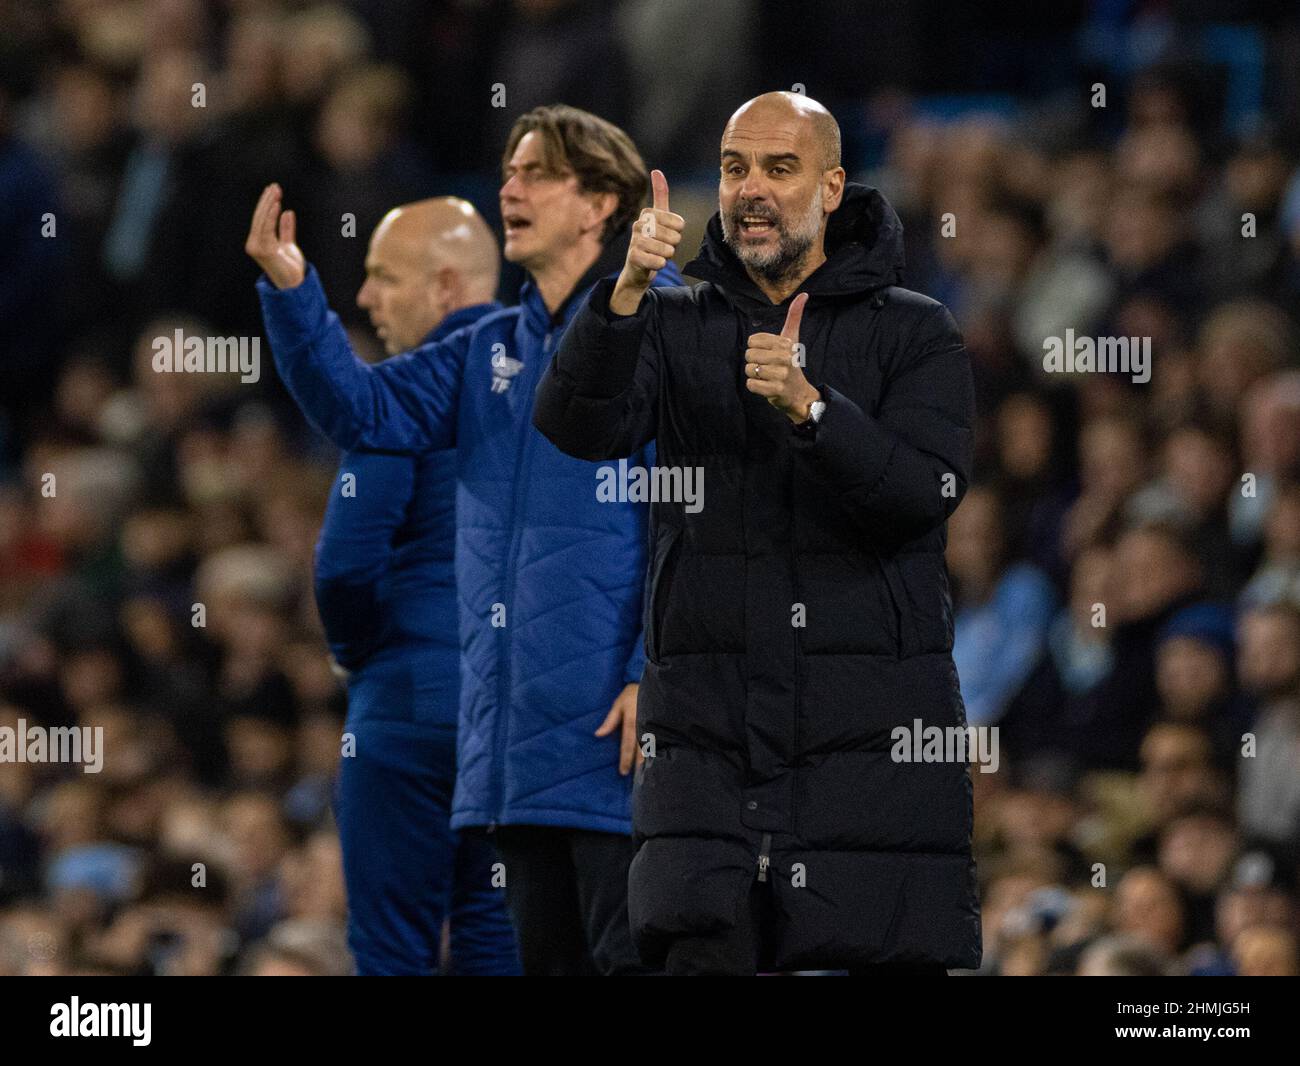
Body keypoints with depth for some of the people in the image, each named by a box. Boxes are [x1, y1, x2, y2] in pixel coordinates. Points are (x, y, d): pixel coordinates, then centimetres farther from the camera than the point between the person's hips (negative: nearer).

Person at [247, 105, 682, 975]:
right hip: (511, 727, 8)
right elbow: (364, 409, 8)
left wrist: (656, 675, -18)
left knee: (631, 952, -10)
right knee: (550, 958, 11)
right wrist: (291, 293, -7)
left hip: (612, 720, -8)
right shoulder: (492, 352, 17)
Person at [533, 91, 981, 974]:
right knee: (700, 953, -13)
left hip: (874, 731, -1)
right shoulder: (675, 325, 11)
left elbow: (927, 491, -9)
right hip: (711, 727, 1)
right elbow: (578, 427, -8)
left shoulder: (915, 333, 6)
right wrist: (626, 295, -25)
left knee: (898, 962, -2)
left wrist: (810, 407, -25)